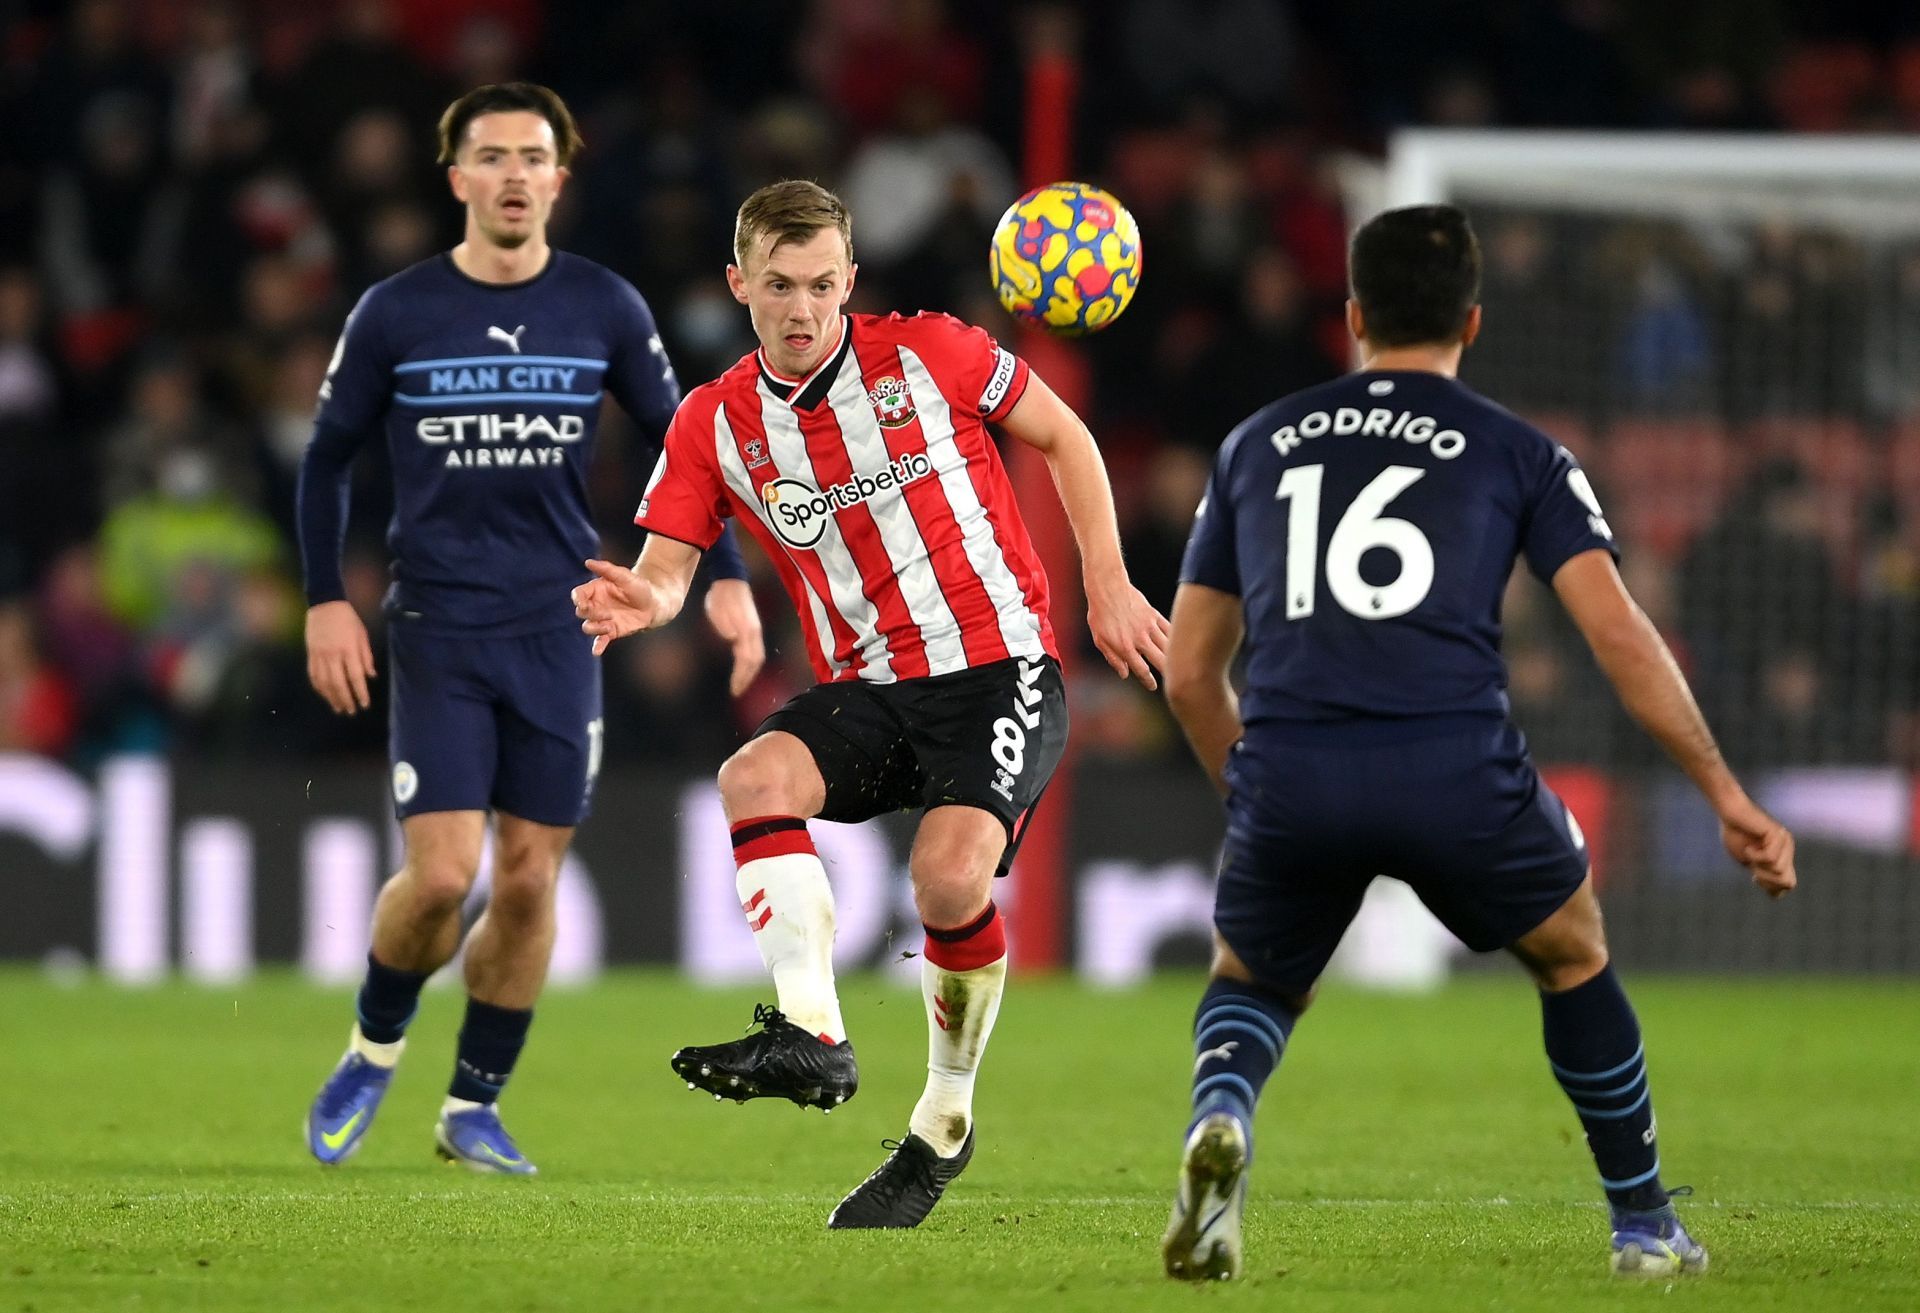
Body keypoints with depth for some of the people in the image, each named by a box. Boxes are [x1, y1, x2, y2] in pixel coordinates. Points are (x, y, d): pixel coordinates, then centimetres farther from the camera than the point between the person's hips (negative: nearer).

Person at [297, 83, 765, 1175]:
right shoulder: (395, 314, -1)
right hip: (438, 628, -2)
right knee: (443, 875, -12)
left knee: (530, 879, 1)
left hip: (559, 630, 2)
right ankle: (375, 1049, 16)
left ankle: (476, 1105, 17)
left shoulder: (606, 309, 2)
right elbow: (327, 459, 8)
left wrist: (728, 579, 1)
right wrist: (327, 602, 0)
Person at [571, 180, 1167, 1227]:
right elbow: (666, 567, -3)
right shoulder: (714, 424, 2)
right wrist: (641, 601, -29)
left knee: (950, 874, -27)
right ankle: (810, 1034, -35)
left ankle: (945, 1125, -6)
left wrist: (1107, 590, 4)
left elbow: (1062, 436, 8)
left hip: (996, 667, -4)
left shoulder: (926, 354, -5)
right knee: (753, 779, -29)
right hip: (865, 689, 4)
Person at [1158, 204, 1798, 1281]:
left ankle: (1221, 1118, -8)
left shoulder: (1257, 446, 23)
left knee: (1255, 985, 27)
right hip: (1457, 774, -1)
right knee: (1573, 951, 27)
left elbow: (1189, 674, 24)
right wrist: (1729, 798, 6)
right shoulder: (1520, 454, 15)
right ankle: (1646, 1228, 30)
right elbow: (1619, 634, 3)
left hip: (1288, 774, 1)